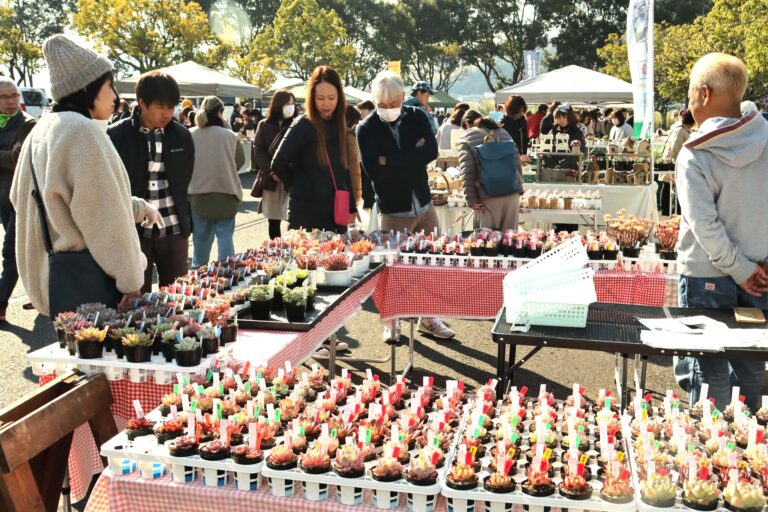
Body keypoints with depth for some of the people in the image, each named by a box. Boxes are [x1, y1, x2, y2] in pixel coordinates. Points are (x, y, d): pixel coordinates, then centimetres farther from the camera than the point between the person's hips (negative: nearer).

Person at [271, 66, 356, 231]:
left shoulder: (339, 126, 9)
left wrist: (351, 208, 11)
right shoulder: (303, 126, -8)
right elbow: (278, 164, -10)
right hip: (307, 213, -5)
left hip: (336, 214, 6)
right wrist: (300, 189, 2)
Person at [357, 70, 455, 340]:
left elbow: (431, 151, -11)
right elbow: (373, 170, -18)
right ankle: (392, 321, 24)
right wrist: (412, 158, -12)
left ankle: (428, 318, 27)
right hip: (394, 211, -4)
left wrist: (391, 160, -17)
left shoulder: (417, 117, 4)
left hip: (424, 205, 4)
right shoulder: (366, 129, -7)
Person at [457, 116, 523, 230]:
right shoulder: (504, 133, 17)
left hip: (488, 198, -4)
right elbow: (518, 163, 15)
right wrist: (518, 189, 18)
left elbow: (467, 172, -8)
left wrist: (472, 201, -7)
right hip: (511, 194, 4)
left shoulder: (466, 138, 2)